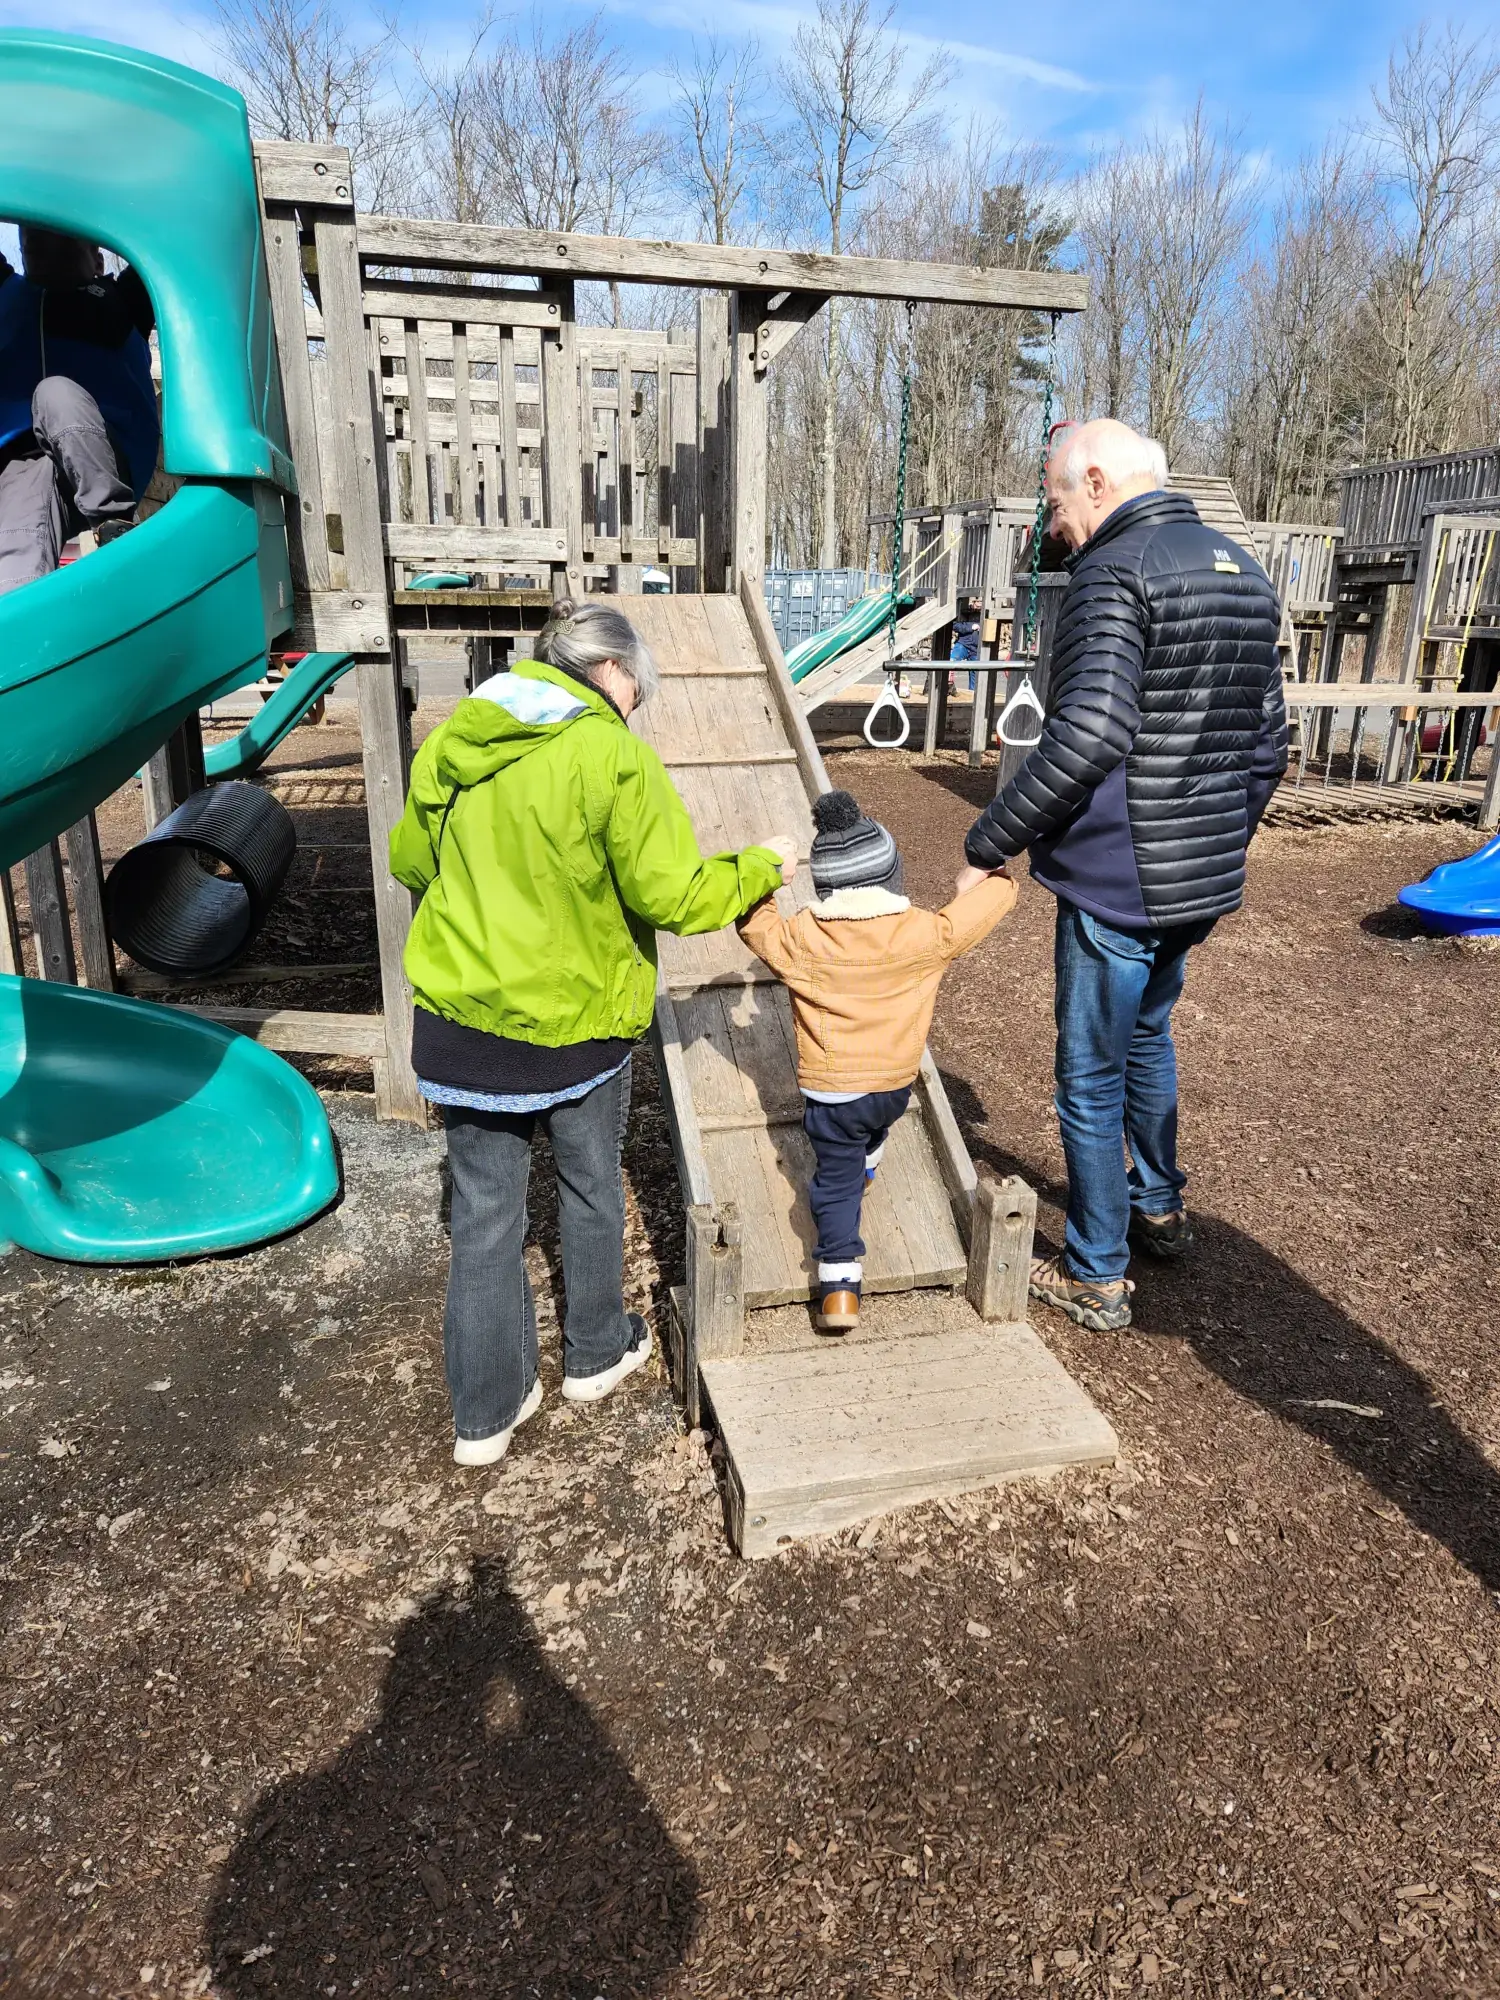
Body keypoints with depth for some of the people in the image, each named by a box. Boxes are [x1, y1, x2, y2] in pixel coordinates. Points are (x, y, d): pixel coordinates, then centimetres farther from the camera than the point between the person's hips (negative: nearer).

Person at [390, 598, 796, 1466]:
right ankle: (596, 1354, 39)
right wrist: (761, 867, 1)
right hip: (575, 1019, -4)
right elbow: (670, 894, -15)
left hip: (461, 1017, 4)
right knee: (592, 1189, 20)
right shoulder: (613, 757, -14)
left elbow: (412, 860, 15)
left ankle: (486, 1411, 22)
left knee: (486, 1210, 13)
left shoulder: (452, 744, 4)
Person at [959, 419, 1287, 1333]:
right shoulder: (1244, 573, 12)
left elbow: (1090, 734, -29)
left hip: (1117, 885, -9)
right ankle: (1160, 1208, 44)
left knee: (1091, 1078, 5)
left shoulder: (1115, 573, -15)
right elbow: (1269, 742, 16)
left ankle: (1096, 1276, 19)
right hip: (1205, 881, 9)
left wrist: (989, 842, -21)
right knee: (1147, 1036, 28)